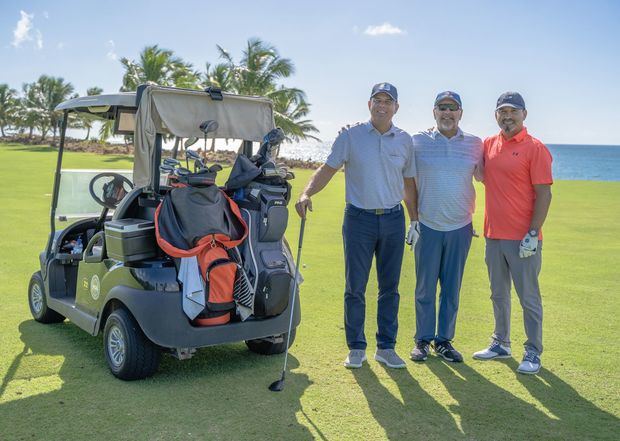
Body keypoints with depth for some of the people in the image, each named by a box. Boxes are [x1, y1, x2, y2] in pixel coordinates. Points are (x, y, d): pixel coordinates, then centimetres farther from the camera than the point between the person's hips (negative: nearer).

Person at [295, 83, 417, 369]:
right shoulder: (350, 136, 0)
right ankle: (356, 348, 14)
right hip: (359, 218, -2)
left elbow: (409, 181, 14)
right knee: (355, 287, 1)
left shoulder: (404, 140, 8)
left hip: (393, 219, 3)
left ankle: (386, 347, 19)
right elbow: (328, 169, -2)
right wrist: (307, 193, -19)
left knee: (390, 287, 8)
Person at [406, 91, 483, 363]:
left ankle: (444, 340, 22)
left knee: (452, 288, 9)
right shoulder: (418, 142, 0)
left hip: (460, 227, 2)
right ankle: (423, 339, 19)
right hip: (427, 226, -1)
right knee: (425, 287, 6)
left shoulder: (475, 144, 4)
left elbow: (482, 175, 15)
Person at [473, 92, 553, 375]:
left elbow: (544, 194, -11)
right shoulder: (489, 145, 9)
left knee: (528, 297, 3)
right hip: (493, 235, 6)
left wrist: (533, 234, -18)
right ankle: (501, 344, 29)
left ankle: (533, 353, 13)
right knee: (499, 295, 16)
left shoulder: (535, 148, -8)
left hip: (522, 239, -6)